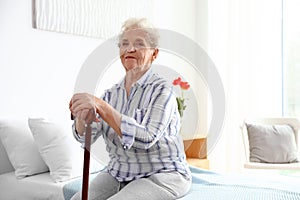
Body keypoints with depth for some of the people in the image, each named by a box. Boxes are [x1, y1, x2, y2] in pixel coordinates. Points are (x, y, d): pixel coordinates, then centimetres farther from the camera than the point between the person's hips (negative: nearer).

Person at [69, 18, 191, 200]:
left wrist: (102, 107, -35)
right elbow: (86, 136, -5)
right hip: (117, 174, 5)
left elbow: (146, 138, -27)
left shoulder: (162, 89, -11)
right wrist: (82, 117, -29)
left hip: (162, 175, -5)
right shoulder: (112, 93, 6)